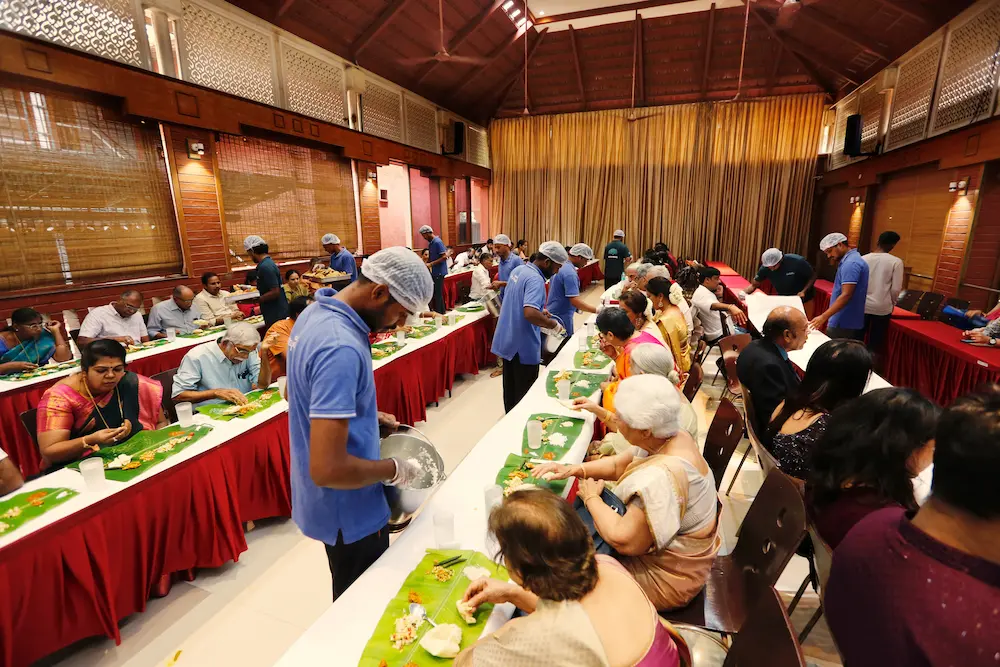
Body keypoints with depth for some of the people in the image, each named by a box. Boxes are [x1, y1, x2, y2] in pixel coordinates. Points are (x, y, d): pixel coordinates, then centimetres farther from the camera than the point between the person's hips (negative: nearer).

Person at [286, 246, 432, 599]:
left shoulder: (317, 313, -2)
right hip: (347, 508, -9)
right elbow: (327, 469, -35)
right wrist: (394, 469, -19)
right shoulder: (341, 348, -34)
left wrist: (368, 417, 8)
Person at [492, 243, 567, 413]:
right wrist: (553, 324, -21)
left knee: (511, 387, 21)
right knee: (524, 393, 5)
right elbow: (530, 314, -36)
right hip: (523, 345, -9)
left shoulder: (519, 270, 8)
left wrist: (541, 313, 16)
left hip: (508, 340, 9)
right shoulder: (535, 280, -22)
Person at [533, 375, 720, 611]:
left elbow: (623, 540, -35)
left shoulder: (662, 478, -39)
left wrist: (592, 498, -19)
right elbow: (619, 464, 1)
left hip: (665, 579, -8)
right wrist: (572, 469, -10)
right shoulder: (676, 438, -10)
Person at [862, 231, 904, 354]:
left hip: (862, 305, 2)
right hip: (882, 308, -2)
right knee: (876, 342, 10)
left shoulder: (863, 259, -4)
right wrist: (892, 303, 10)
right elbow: (896, 289, -8)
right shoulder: (896, 261, -9)